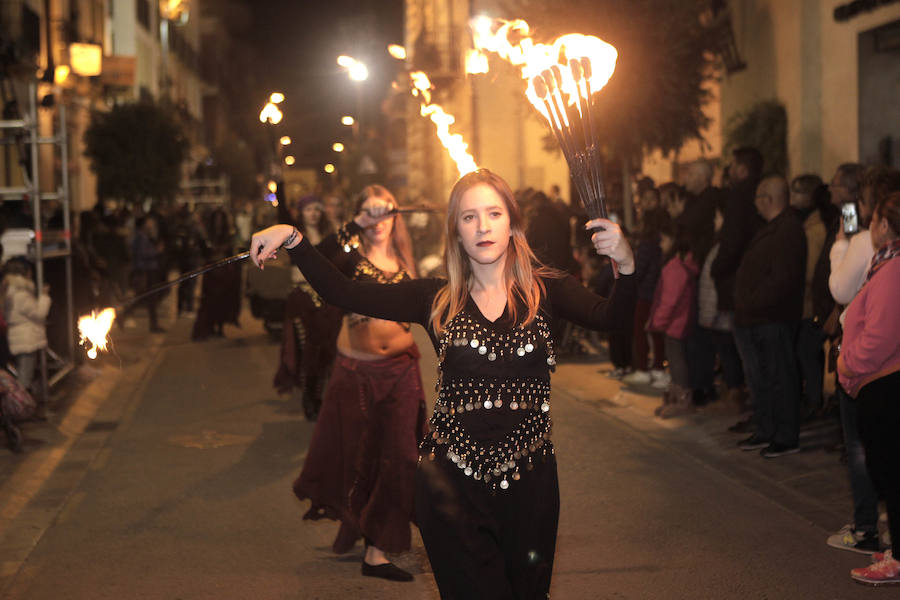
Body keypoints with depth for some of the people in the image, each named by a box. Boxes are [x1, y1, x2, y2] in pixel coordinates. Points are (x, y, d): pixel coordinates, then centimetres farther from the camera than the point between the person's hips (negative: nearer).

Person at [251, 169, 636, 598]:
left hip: (529, 480, 1)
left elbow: (607, 317, -18)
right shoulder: (437, 300, 1)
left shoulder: (545, 290, -1)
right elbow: (342, 293, -3)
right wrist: (292, 240, -14)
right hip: (452, 482, 0)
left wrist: (626, 267, -38)